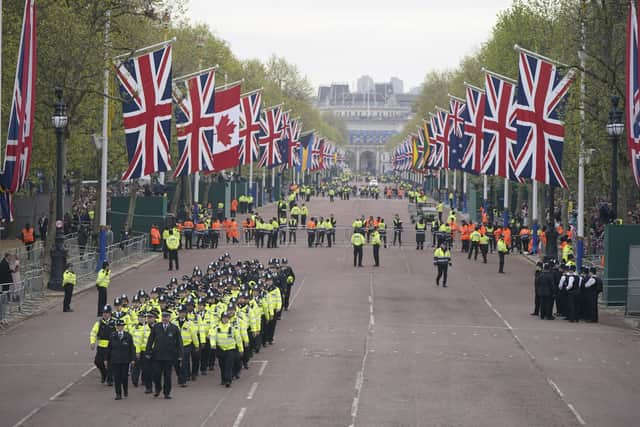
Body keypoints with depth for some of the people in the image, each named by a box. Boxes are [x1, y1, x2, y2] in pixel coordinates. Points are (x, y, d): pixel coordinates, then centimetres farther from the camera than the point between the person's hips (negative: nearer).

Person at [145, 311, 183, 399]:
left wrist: (180, 355, -1)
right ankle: (157, 389, 21)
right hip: (157, 354, 0)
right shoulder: (156, 327, 4)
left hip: (169, 355, 0)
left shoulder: (174, 328, 2)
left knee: (167, 375, 3)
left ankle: (167, 393, 12)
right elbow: (150, 340, 6)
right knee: (156, 373, -2)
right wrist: (148, 352, 1)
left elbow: (179, 342, 4)